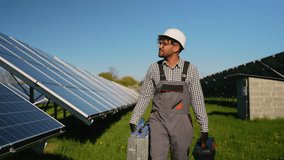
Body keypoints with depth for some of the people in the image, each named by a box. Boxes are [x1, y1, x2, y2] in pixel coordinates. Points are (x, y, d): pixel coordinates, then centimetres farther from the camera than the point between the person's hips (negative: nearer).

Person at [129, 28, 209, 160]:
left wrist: (204, 128, 1)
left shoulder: (190, 69, -2)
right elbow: (144, 96, 6)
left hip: (181, 124, 0)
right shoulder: (154, 69, 1)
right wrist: (133, 120, 4)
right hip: (158, 123, 0)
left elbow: (197, 100, 1)